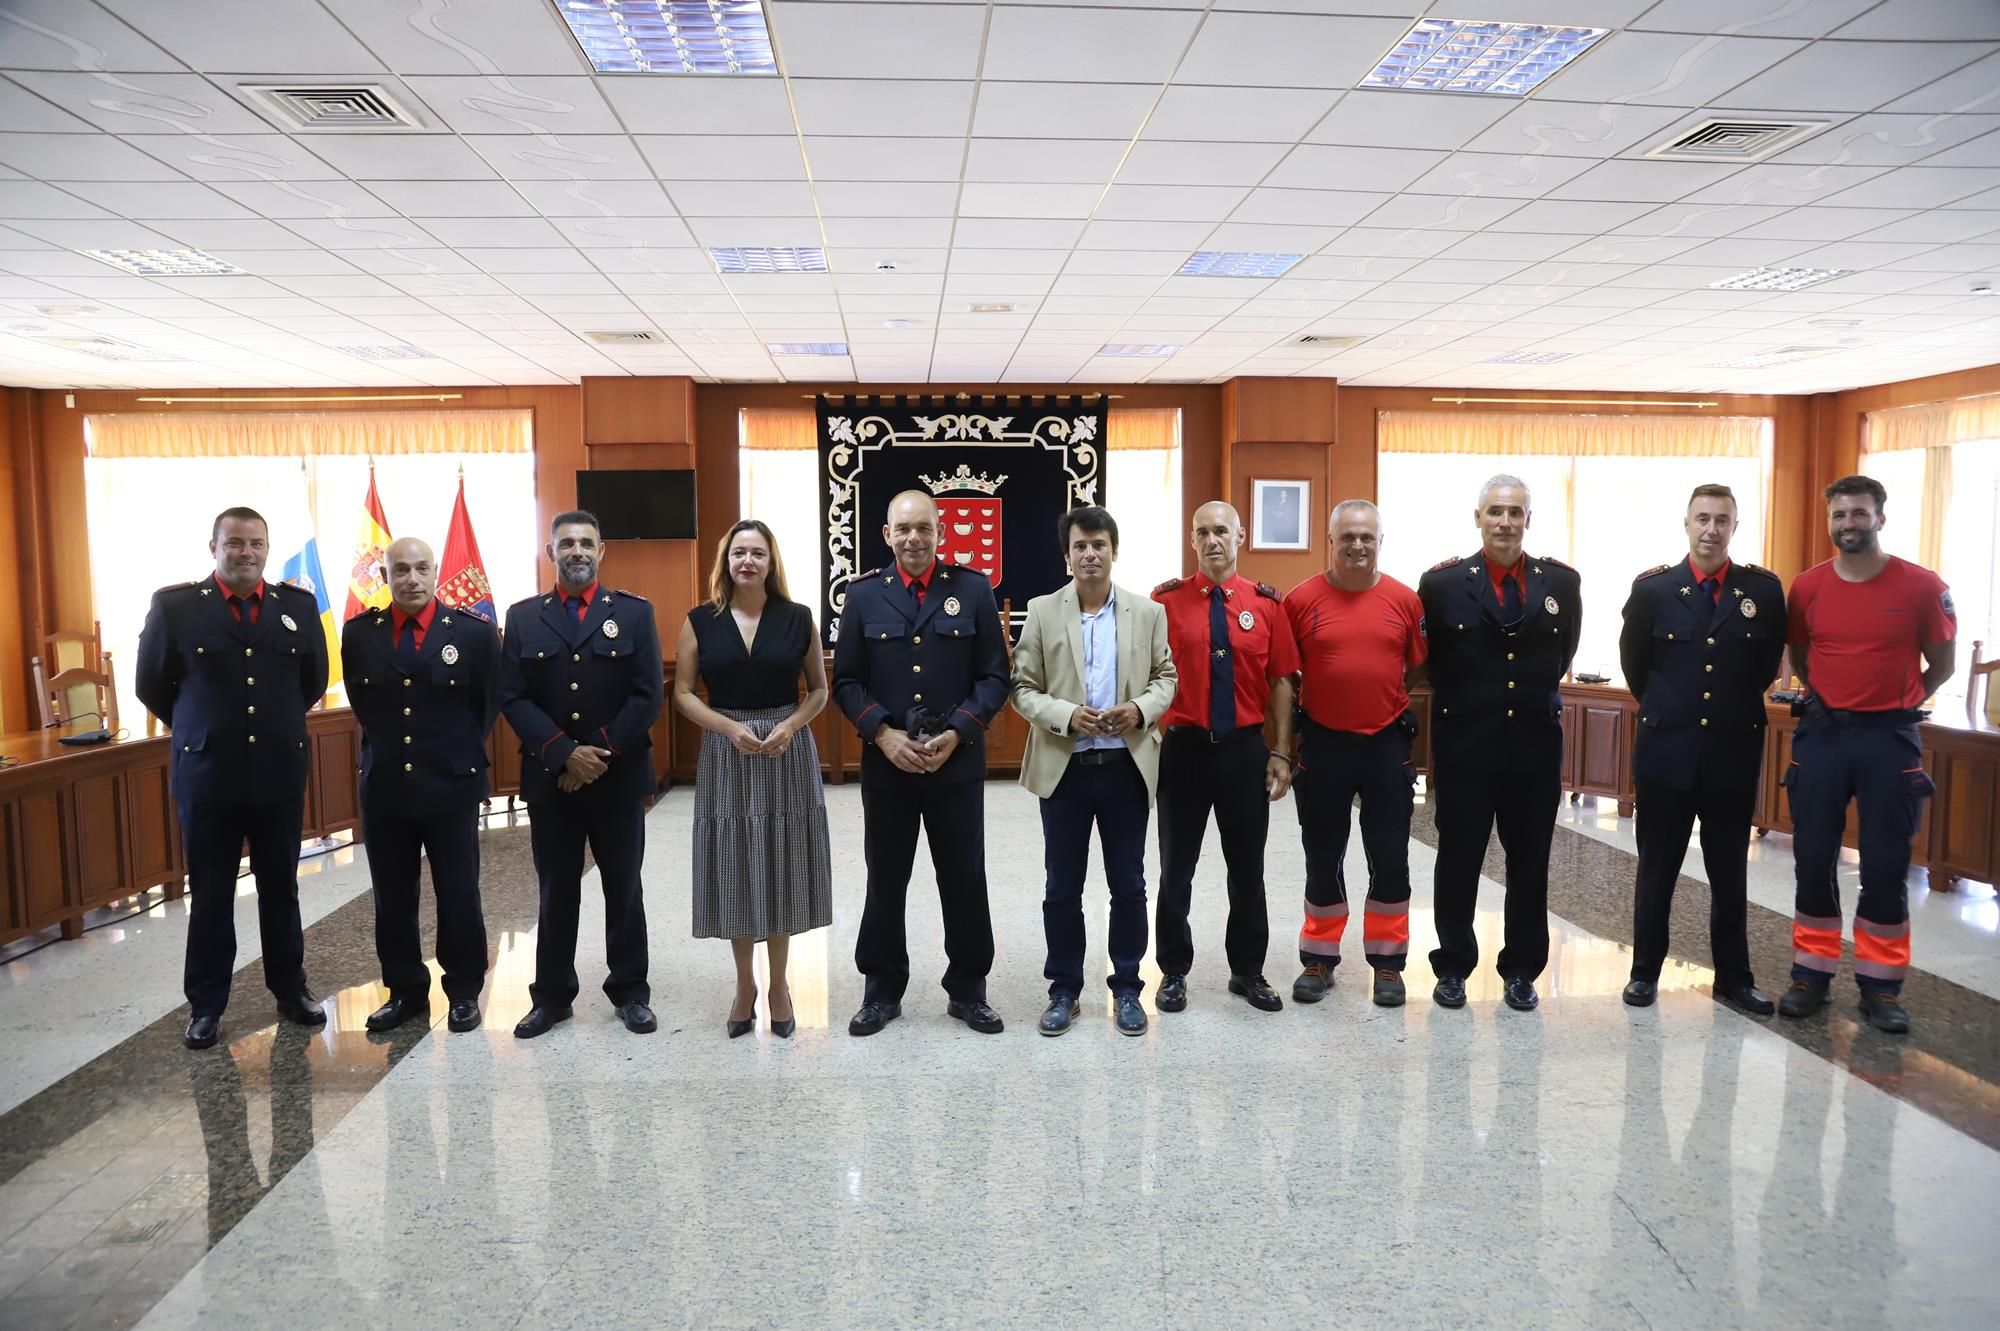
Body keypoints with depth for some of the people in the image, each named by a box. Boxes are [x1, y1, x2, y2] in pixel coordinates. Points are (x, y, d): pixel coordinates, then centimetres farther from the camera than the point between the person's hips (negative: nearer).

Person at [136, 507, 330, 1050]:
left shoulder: (298, 605, 1)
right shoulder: (174, 605, -5)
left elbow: (314, 680, 13)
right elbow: (152, 684, 4)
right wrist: (199, 730, 12)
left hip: (280, 771, 2)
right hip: (207, 772, -2)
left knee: (281, 889, 13)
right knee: (210, 896, 9)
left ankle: (290, 989, 26)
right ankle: (205, 1005, 20)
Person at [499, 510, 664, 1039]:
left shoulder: (634, 612, 2)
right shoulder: (523, 617, 5)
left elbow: (648, 695, -5)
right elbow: (513, 698, -3)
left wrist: (601, 752, -13)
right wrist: (564, 753, -14)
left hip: (619, 777, -1)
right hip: (550, 777, 1)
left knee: (624, 890, 9)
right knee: (556, 892, 10)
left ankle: (630, 992, 21)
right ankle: (552, 996, 22)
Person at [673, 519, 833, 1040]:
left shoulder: (797, 618, 1)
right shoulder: (701, 620, 1)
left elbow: (819, 689, 6)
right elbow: (683, 693, 1)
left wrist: (789, 726, -12)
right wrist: (731, 728, -14)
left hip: (788, 754, 0)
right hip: (725, 753, 0)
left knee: (780, 870, 6)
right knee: (735, 871, 6)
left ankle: (779, 985, 22)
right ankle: (744, 984, 23)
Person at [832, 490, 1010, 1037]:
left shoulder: (973, 589, 1)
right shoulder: (864, 594, 3)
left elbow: (994, 676, -1)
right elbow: (846, 680, 2)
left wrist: (955, 734, -14)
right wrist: (883, 733, -13)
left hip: (958, 762, -1)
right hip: (885, 762, 1)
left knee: (965, 879, 8)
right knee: (885, 880, 10)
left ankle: (968, 990, 24)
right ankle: (881, 990, 25)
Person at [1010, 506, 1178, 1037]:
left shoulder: (1148, 612, 3)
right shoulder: (1042, 612, 0)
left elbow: (1166, 677, 6)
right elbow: (1023, 688, -1)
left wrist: (1141, 709, -14)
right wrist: (1066, 715, -18)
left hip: (1127, 766, 1)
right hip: (1064, 767, 0)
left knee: (1128, 884, 9)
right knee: (1062, 887, 8)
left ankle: (1127, 988, 23)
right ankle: (1063, 989, 22)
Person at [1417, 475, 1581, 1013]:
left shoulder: (1562, 582, 1)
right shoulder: (1442, 583, -6)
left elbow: (1563, 652, 15)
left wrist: (1538, 696, 14)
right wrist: (1462, 698, 7)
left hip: (1535, 743, 2)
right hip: (1464, 743, -2)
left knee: (1529, 863, 10)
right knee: (1458, 862, 8)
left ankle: (1521, 970, 24)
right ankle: (1453, 967, 22)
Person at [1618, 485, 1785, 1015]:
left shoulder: (1764, 589, -2)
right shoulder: (1652, 588, -4)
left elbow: (1768, 665, 9)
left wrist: (1735, 708, 13)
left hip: (1734, 751, 1)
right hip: (1666, 748, -1)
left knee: (1730, 873, 11)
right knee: (1656, 869, 9)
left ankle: (1733, 977, 24)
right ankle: (1645, 971, 21)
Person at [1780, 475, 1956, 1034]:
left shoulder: (1922, 586, -6)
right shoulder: (1807, 587, 0)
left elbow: (1941, 663, 6)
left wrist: (1896, 701, 8)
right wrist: (1832, 697, 8)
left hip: (1889, 737, -2)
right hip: (1821, 733, 2)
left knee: (1886, 865, 3)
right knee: (1813, 859, 6)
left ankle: (1880, 986, 16)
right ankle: (1811, 974, 18)